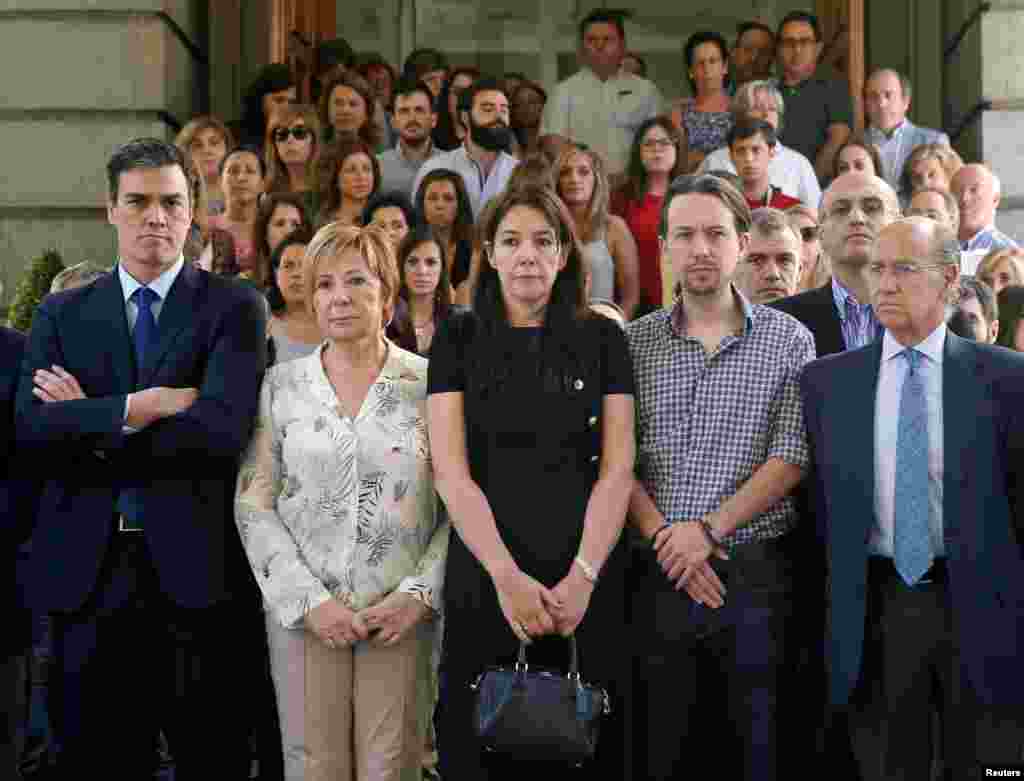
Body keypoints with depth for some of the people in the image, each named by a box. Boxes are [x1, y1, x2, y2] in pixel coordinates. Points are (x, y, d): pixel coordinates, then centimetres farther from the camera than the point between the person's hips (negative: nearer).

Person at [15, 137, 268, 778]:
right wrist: (136, 406, -15)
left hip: (195, 573, -2)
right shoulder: (62, 315, 10)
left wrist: (90, 425, -8)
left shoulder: (234, 307, 1)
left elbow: (223, 428, -14)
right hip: (87, 575, 3)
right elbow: (30, 430, -4)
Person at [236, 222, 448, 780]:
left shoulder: (431, 384, 2)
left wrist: (421, 593, -9)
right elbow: (253, 505, 1)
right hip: (304, 612, 1)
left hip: (402, 613, -1)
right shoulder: (281, 387, 5)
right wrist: (308, 601, -8)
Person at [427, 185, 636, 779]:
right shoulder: (458, 339, 4)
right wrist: (507, 575, -16)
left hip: (587, 578, 0)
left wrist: (582, 577, -14)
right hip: (485, 575, 0)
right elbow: (450, 470, -4)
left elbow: (618, 469, -1)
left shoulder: (602, 339, 5)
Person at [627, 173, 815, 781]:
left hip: (758, 573, -1)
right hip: (661, 574, 2)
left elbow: (791, 458, -6)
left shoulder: (789, 339, 2)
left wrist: (710, 529, -14)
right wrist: (664, 538, -12)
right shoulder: (633, 342, 6)